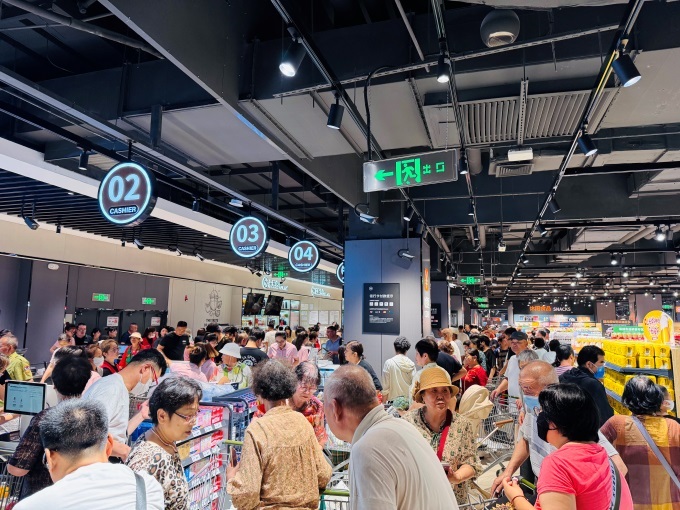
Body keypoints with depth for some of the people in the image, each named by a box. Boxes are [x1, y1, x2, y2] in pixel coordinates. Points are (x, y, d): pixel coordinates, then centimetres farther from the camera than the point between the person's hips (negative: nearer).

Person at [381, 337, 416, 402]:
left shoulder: (389, 363, -6)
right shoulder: (411, 364, 0)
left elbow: (385, 386, -5)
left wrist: (384, 403, 4)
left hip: (394, 400, -3)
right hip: (409, 399, 3)